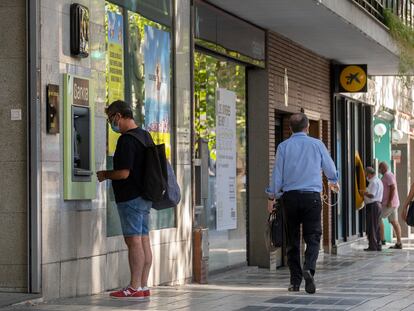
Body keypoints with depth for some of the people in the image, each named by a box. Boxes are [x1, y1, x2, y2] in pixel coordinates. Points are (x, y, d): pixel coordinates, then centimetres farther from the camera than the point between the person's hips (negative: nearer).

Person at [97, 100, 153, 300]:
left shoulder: (126, 140, -17)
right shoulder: (145, 135, 14)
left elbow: (124, 172, -22)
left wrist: (105, 175, -4)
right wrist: (111, 174, 22)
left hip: (130, 197, -9)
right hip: (144, 196, 10)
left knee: (134, 241, -7)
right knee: (143, 240, 9)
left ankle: (135, 288, -6)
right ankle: (143, 286, 12)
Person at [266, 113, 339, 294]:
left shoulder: (283, 146, 1)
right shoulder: (317, 144, 2)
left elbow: (277, 174, 1)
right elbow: (330, 168, 15)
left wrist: (272, 197, 11)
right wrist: (334, 182, 36)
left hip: (290, 196, 1)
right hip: (312, 196, -1)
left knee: (292, 240, 9)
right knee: (312, 237, 0)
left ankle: (295, 281, 9)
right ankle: (309, 268, -25)